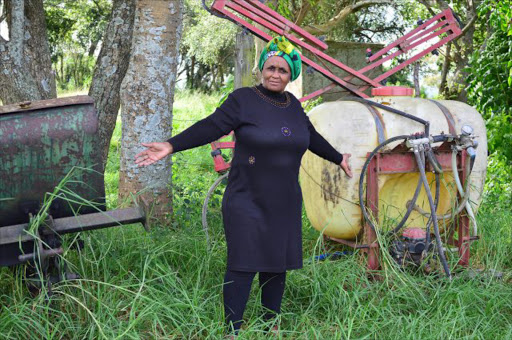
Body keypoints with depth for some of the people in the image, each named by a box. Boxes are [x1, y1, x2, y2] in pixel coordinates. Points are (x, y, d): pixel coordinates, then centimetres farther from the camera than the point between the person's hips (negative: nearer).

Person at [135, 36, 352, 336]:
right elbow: (210, 128, -14)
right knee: (243, 265, -7)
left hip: (284, 204, 6)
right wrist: (171, 146, -26)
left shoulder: (292, 105, 11)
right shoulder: (244, 100, -6)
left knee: (277, 263, 9)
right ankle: (233, 330, 0)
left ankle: (271, 324, 21)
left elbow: (311, 137, 27)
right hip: (247, 202, -5)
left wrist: (338, 158, 40)